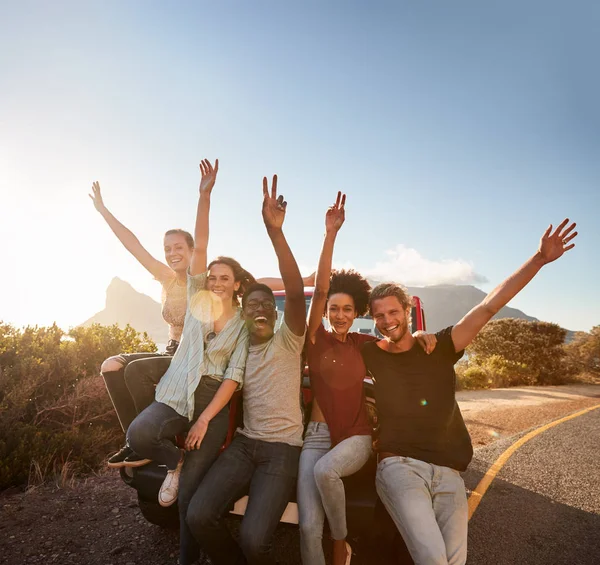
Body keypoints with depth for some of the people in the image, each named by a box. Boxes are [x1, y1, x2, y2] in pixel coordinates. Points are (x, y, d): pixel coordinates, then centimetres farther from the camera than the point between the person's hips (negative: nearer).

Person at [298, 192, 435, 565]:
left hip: (357, 436, 0)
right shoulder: (316, 338, -1)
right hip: (316, 435, 0)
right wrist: (330, 235, -21)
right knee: (309, 527, -13)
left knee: (326, 470, -32)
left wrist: (420, 334, -9)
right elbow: (320, 289, -13)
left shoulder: (364, 344, 6)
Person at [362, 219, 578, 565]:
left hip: (448, 473, 3)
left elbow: (490, 306, -2)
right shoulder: (371, 355, 2)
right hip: (399, 467, -2)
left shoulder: (438, 348, 3)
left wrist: (540, 259, -7)